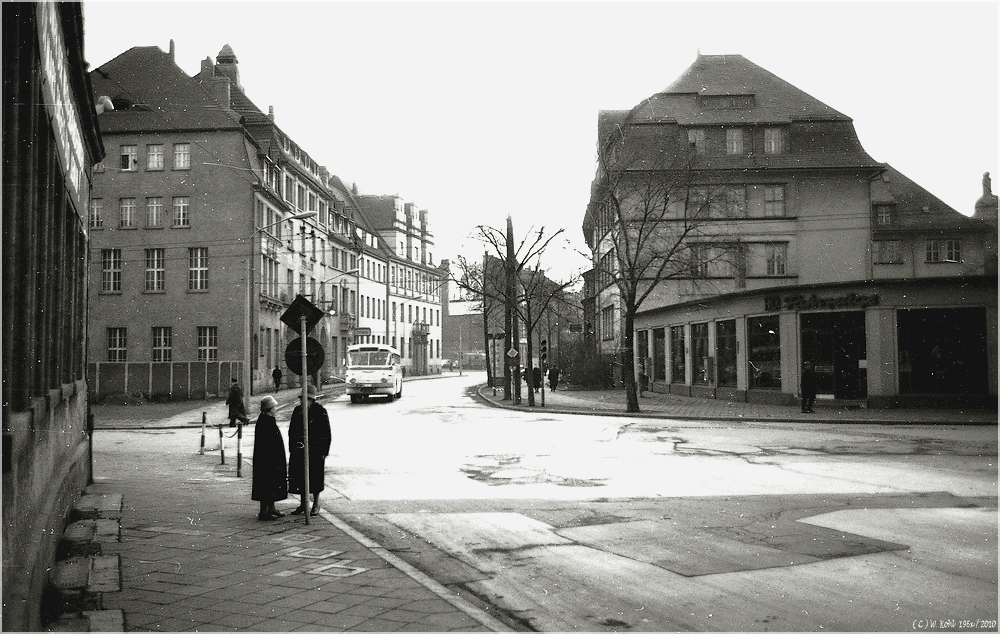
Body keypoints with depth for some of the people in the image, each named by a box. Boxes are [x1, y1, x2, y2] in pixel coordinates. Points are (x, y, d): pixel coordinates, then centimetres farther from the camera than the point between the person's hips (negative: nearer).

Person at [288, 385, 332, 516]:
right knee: (300, 477, 8)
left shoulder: (321, 412, -7)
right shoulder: (297, 411, 6)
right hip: (299, 451, 4)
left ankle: (316, 505, 16)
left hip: (315, 451, -4)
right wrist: (292, 449, 7)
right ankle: (303, 504, 22)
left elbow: (326, 434, -5)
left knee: (315, 477, 2)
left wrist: (324, 452, -10)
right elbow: (292, 431, 13)